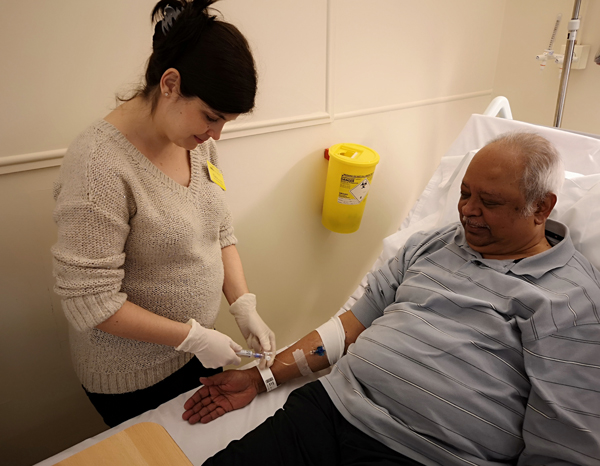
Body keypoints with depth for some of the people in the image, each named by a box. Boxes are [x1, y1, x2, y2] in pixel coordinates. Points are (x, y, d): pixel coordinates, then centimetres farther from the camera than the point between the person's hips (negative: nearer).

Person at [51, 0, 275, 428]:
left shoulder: (198, 140, -5)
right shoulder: (99, 166, -27)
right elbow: (90, 303, -24)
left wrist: (244, 307, -7)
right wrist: (194, 337, -21)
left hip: (195, 347, 7)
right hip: (132, 379, -6)